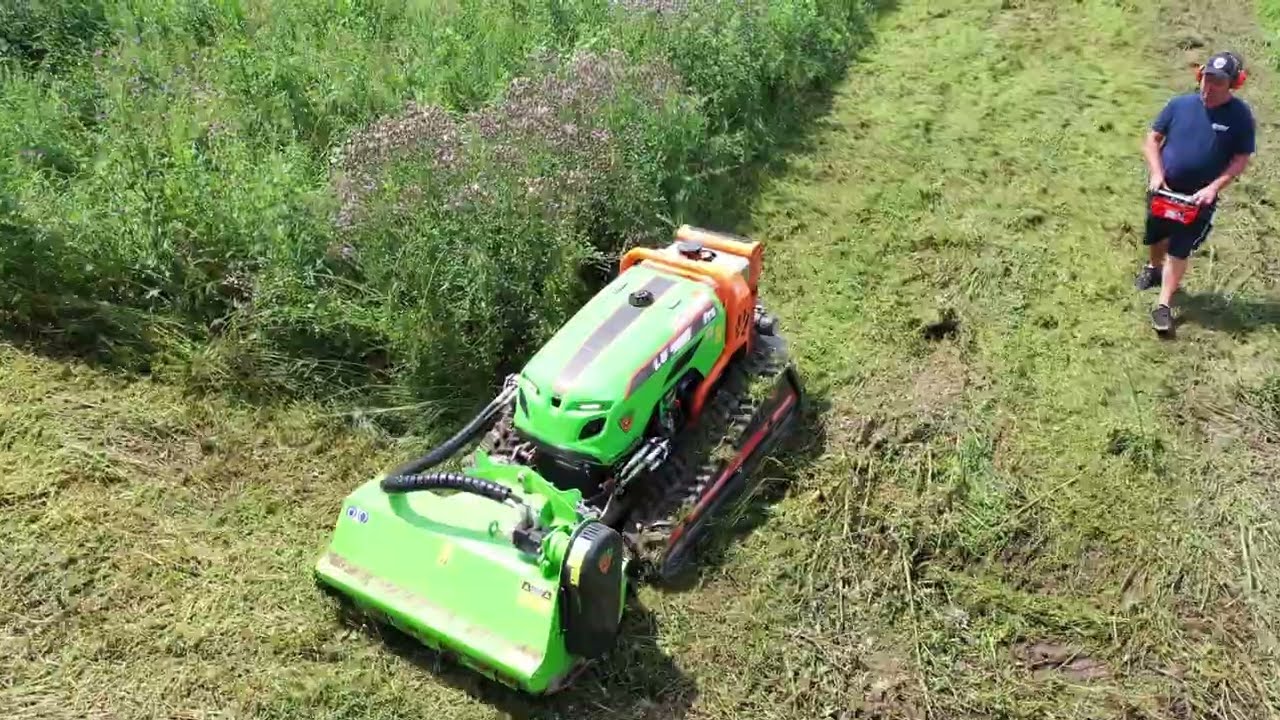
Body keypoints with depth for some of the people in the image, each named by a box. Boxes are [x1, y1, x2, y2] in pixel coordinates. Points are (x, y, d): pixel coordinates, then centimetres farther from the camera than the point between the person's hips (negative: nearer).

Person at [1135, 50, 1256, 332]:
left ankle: (1163, 306, 4)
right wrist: (1156, 173, -13)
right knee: (1155, 236, 22)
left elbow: (1242, 159, -8)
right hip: (1164, 189, 3)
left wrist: (1214, 187, -20)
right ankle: (1154, 268, 53)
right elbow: (1153, 139, -1)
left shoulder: (1240, 115, -12)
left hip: (1200, 196, -3)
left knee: (1179, 251, -3)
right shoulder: (1180, 104, -7)